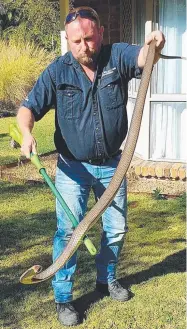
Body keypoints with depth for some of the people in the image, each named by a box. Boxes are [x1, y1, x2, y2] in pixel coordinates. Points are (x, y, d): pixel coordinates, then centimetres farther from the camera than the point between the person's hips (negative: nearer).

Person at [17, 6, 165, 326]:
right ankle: (63, 298, 9)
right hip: (73, 167, -2)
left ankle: (106, 279, 38)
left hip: (112, 165, 3)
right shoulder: (57, 71, -9)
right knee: (68, 230, -6)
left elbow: (144, 57, -26)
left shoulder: (117, 57, -6)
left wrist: (155, 44, -50)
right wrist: (27, 133, -31)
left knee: (117, 227, 14)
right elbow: (28, 108, -10)